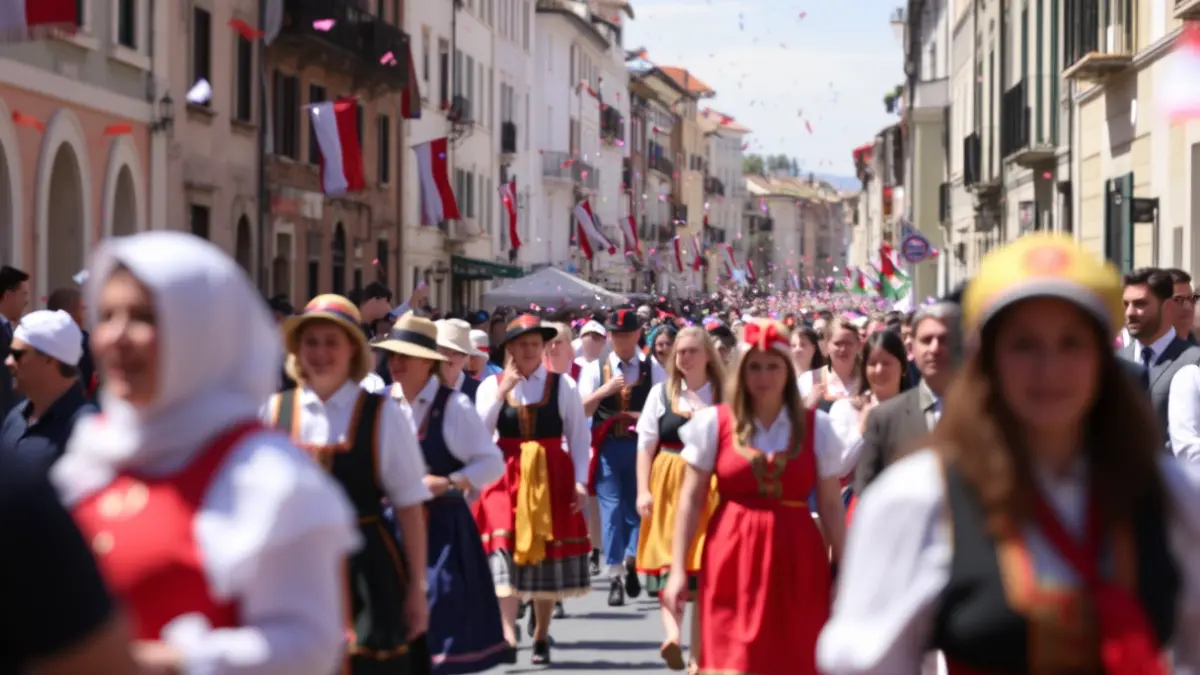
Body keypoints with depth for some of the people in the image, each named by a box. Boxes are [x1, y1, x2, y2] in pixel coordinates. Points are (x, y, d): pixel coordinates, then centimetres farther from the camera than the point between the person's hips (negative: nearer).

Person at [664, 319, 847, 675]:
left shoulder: (816, 426, 4)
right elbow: (691, 501, 2)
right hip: (733, 559, -1)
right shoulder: (714, 422, 1)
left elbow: (831, 506, 5)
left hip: (796, 560, 1)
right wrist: (678, 569, -4)